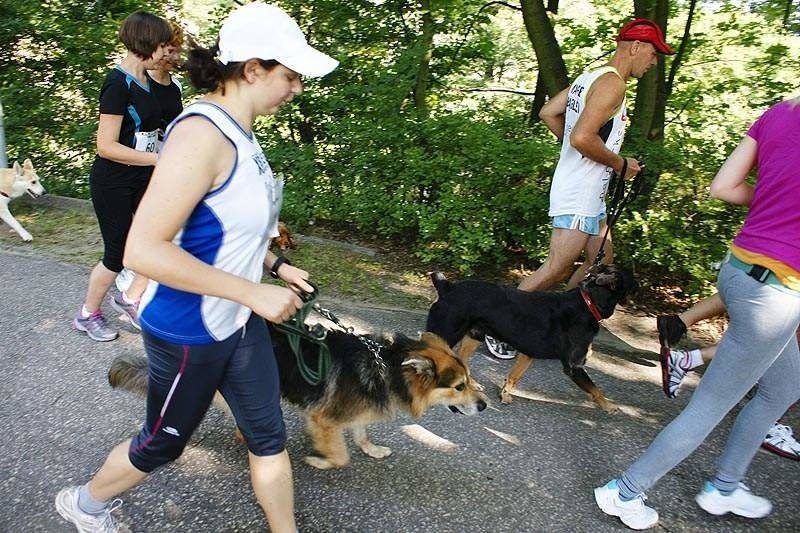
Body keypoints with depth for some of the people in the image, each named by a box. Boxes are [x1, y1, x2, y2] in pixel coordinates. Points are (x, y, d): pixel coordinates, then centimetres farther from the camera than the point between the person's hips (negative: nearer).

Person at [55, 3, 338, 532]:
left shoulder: (239, 131, 2)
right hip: (188, 330, -7)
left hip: (239, 323, 8)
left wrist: (277, 265, 4)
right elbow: (143, 249, -30)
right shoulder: (202, 133, -25)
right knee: (163, 444, 19)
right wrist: (255, 293, -26)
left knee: (269, 436, 16)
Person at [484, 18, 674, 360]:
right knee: (558, 268, -7)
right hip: (579, 194, -11)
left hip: (587, 193, 11)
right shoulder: (612, 83, -15)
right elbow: (582, 138, -26)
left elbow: (548, 113, 16)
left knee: (602, 261, 17)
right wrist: (621, 164, -12)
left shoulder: (590, 78, 14)